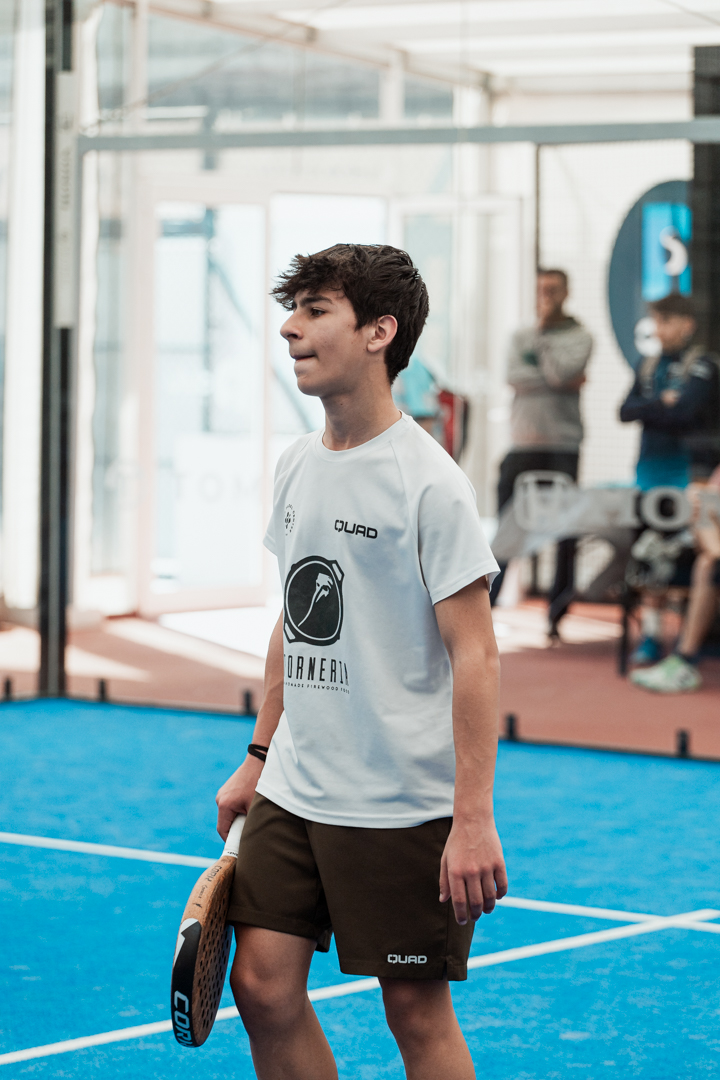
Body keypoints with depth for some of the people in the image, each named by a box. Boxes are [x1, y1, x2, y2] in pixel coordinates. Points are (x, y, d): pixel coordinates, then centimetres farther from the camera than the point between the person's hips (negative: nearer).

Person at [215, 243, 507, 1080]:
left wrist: (473, 820, -21)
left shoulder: (427, 482, -15)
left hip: (403, 806, -7)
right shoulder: (297, 467, 8)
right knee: (263, 985, 4)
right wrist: (260, 755, 17)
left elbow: (474, 655, -16)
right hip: (293, 793, 7)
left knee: (417, 1010, 2)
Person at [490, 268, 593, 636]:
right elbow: (513, 376, -3)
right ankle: (485, 602, 7)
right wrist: (564, 383, -9)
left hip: (563, 443, -2)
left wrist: (542, 335, 0)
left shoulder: (578, 337, 5)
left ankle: (558, 607, 2)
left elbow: (560, 371, -13)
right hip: (523, 442, 2)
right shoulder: (520, 337, 15)